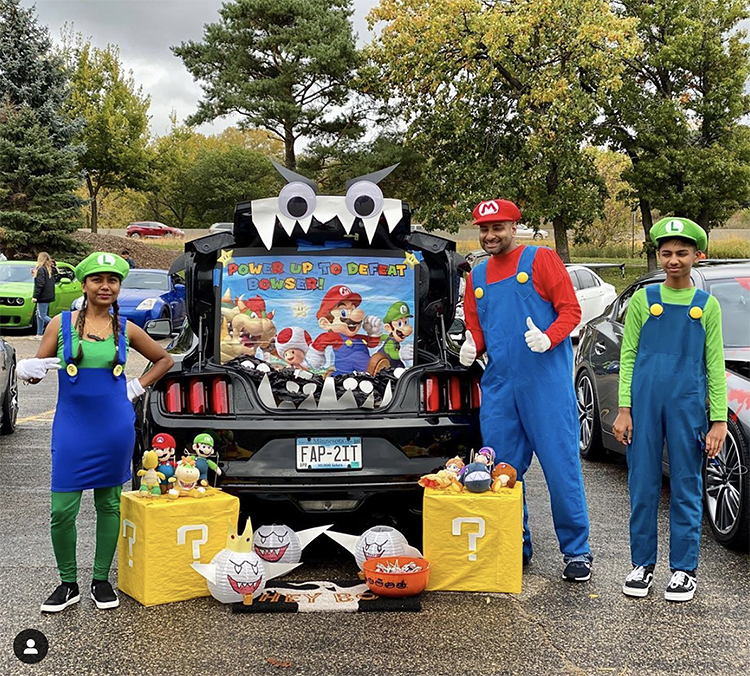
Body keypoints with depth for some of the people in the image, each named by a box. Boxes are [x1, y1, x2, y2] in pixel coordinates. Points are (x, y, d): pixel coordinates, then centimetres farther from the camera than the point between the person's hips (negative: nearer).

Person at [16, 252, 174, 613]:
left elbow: (164, 359, 17)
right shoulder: (61, 323, 0)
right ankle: (68, 584, 15)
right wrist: (28, 370, -22)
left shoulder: (125, 330, 4)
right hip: (71, 426, -1)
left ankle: (101, 580, 23)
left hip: (114, 427, 1)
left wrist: (136, 387, 6)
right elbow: (35, 369, 0)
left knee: (109, 504, 10)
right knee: (62, 510, -3)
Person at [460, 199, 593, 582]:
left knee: (561, 466, -4)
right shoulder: (477, 277, 18)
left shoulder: (540, 259, 2)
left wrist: (548, 338, -21)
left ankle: (577, 551, 7)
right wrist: (470, 348, 1)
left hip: (547, 383, -5)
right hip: (498, 385, 6)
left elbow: (571, 309, -4)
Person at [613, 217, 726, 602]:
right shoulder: (643, 300, 8)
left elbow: (715, 367, 6)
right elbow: (628, 357, 7)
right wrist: (624, 409, -2)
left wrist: (719, 420, -1)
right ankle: (642, 564, 17)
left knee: (686, 489, 4)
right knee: (642, 487, 4)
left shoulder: (707, 305, 7)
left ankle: (684, 570, 14)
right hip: (644, 404, 0)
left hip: (687, 405, 0)